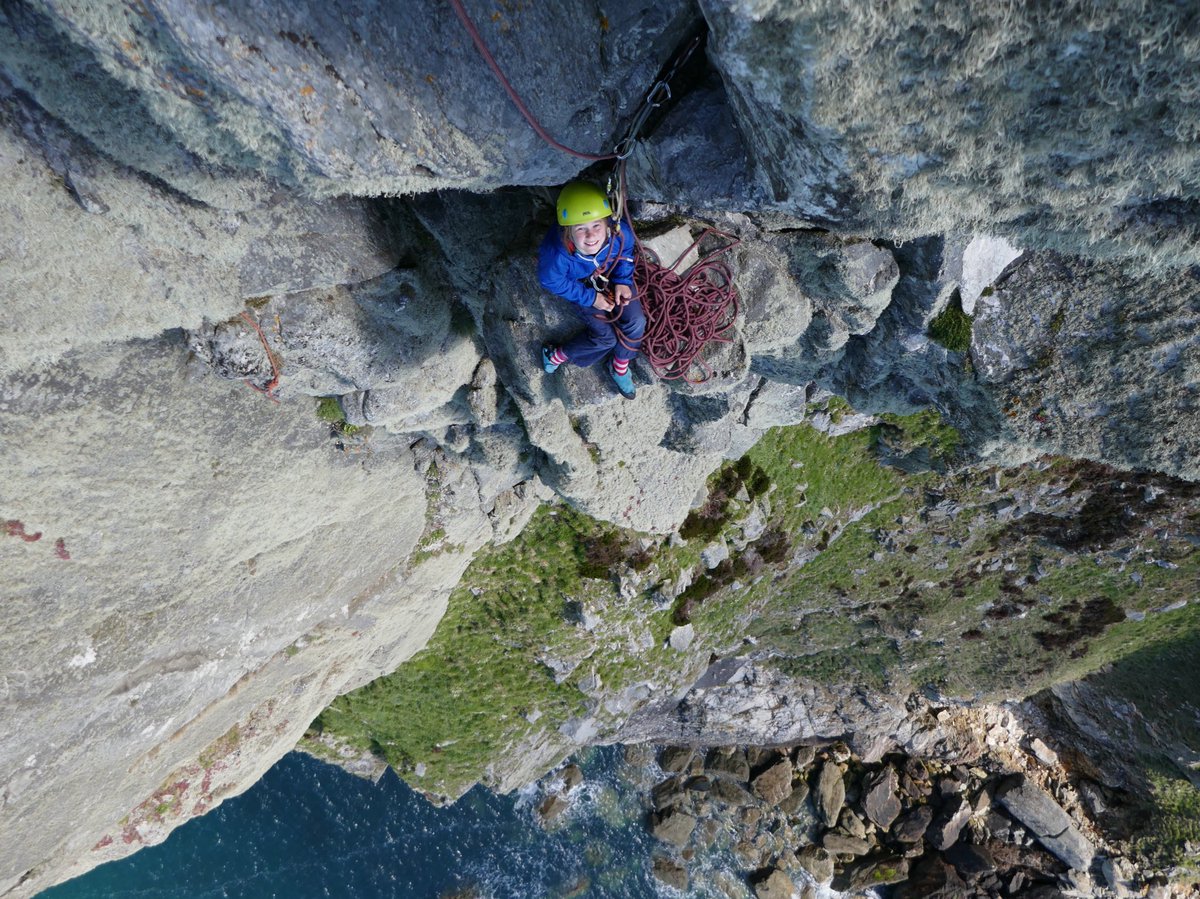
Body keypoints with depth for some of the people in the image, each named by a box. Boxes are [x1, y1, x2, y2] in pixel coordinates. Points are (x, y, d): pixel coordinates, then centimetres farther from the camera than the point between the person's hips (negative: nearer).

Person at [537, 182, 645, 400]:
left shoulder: (620, 232, -34)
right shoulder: (557, 253, -43)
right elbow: (552, 282, -21)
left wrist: (622, 282, -19)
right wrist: (590, 298, -20)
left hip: (610, 275, 4)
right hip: (579, 286, -3)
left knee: (635, 322, -9)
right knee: (606, 336, -10)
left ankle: (620, 368, 19)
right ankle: (556, 356, 14)